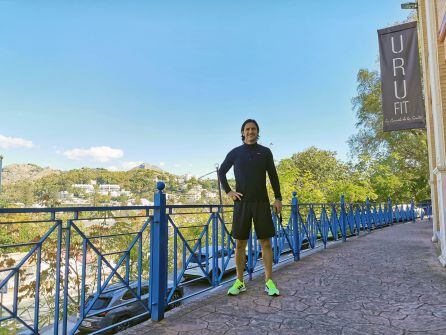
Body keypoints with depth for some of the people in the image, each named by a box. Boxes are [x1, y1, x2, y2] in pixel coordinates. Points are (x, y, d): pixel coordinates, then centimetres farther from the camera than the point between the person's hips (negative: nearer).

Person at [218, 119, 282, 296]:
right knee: (240, 243, 3)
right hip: (242, 202, 0)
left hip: (261, 202, 0)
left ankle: (269, 282, 10)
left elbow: (273, 176, 10)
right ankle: (239, 282, 12)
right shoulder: (235, 152, 7)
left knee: (266, 242, 1)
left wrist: (278, 198, 4)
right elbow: (221, 171, 16)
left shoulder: (265, 152, 7)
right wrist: (228, 191, 5)